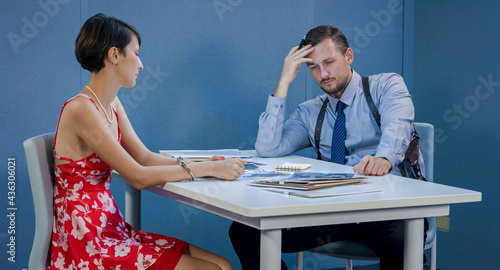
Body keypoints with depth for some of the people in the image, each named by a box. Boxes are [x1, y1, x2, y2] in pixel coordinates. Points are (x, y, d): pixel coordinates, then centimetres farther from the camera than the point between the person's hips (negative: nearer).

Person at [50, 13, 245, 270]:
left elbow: (145, 157, 12)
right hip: (87, 243, -9)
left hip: (111, 227, 9)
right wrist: (207, 169, -15)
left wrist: (204, 163, -1)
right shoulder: (81, 109, -19)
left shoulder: (111, 105, 10)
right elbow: (138, 177, -20)